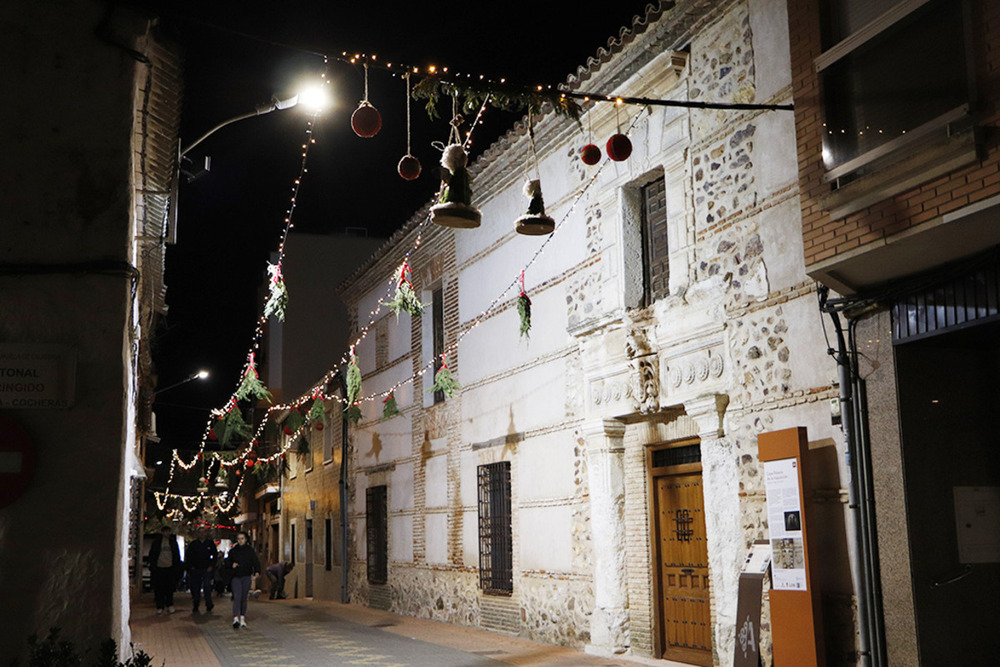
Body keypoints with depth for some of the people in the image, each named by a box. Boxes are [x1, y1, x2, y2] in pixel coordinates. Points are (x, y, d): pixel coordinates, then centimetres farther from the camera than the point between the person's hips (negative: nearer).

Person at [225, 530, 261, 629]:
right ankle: (236, 618, -23)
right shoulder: (233, 551, 7)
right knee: (237, 597, -15)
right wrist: (232, 565, -9)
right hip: (236, 577, -1)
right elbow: (227, 563, 13)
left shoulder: (250, 550, 5)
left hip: (246, 577, 1)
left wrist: (257, 572, -17)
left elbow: (256, 562, 0)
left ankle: (242, 618, 18)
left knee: (244, 598, 6)